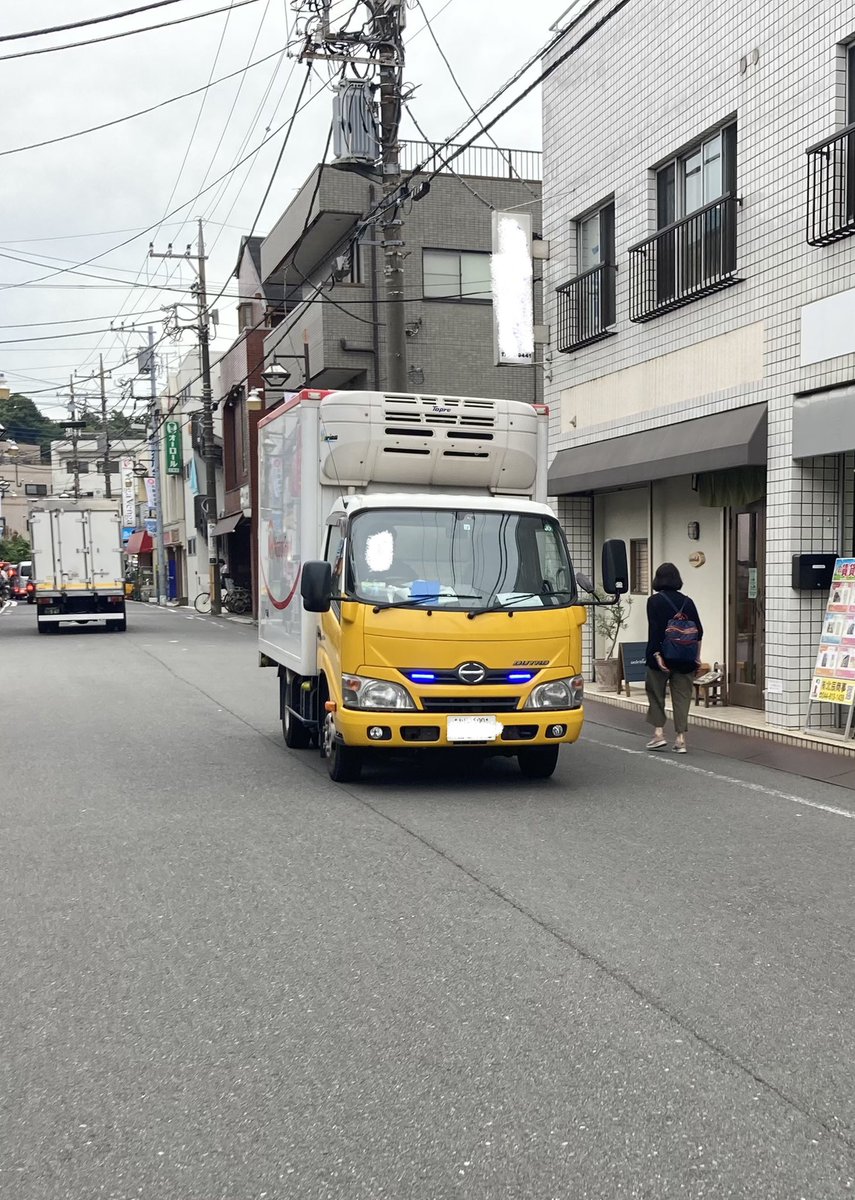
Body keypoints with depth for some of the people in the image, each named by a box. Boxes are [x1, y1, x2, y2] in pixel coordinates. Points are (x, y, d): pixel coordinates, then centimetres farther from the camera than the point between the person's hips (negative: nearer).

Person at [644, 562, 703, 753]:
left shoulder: (655, 601, -5)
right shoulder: (687, 601, 7)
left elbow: (654, 630, -14)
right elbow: (698, 631, 5)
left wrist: (657, 655, -15)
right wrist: (696, 656, 11)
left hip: (662, 655, -3)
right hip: (684, 658, 3)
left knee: (655, 693, 11)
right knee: (682, 696, 6)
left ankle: (659, 733, 5)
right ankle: (680, 739, 5)